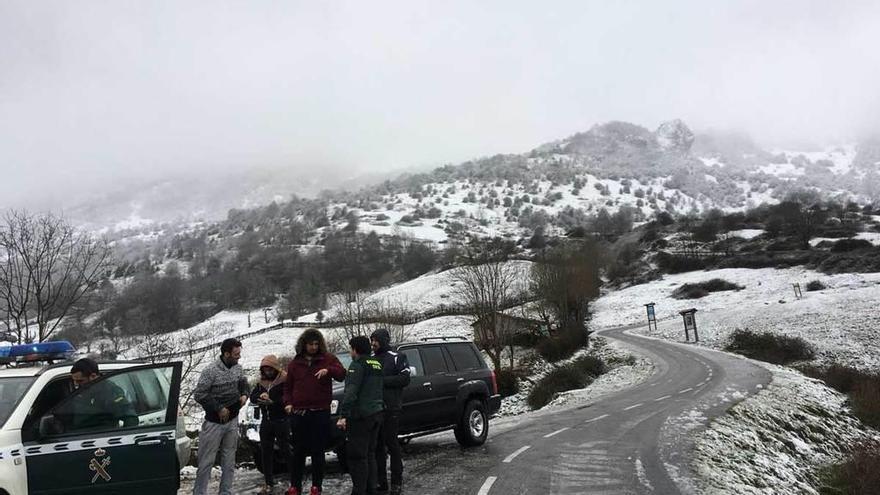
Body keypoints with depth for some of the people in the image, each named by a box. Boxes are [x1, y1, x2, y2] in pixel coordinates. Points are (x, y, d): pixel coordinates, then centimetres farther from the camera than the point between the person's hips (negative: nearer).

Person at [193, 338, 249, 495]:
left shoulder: (238, 368, 1)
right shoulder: (211, 370, -17)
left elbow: (243, 382, 19)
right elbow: (198, 394, -17)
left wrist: (244, 394, -2)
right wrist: (218, 408, -16)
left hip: (232, 421, 6)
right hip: (214, 423, -6)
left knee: (229, 461, 12)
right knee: (206, 461, 1)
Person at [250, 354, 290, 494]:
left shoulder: (285, 380, -10)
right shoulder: (261, 382, 11)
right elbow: (252, 397, 5)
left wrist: (272, 400, -24)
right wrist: (260, 396, -16)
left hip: (281, 421, -6)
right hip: (266, 421, 6)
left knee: (285, 451, -2)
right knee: (266, 452, 9)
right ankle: (269, 483, 18)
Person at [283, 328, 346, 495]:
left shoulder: (328, 359, 4)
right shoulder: (295, 363, 10)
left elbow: (342, 374, -8)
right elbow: (288, 386, 16)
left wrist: (328, 370, -26)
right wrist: (288, 403, -1)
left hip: (320, 413, -2)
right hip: (299, 412, 2)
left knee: (318, 451, 5)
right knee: (299, 450, 8)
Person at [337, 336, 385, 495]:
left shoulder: (358, 364, -11)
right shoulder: (377, 364, 16)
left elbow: (350, 392, -20)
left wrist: (343, 416, -22)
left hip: (361, 416, -9)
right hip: (376, 413, 9)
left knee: (357, 455, -4)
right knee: (370, 454, 16)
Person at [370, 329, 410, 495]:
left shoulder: (397, 358, -1)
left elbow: (405, 379, -11)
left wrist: (382, 380, -15)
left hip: (390, 408, -5)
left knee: (391, 444, -2)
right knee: (377, 445, 8)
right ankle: (380, 481, 16)